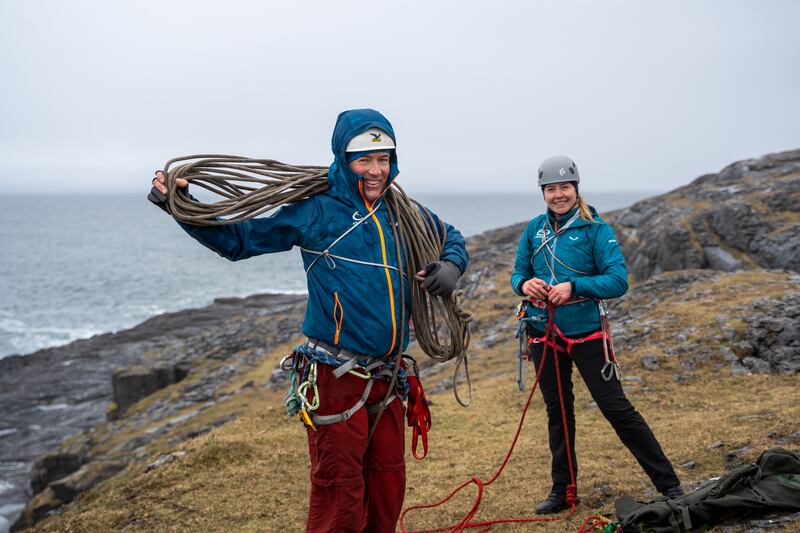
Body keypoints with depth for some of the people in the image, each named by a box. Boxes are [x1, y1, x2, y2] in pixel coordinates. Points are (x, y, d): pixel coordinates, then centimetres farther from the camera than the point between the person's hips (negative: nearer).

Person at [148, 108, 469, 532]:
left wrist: (451, 266, 3)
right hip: (338, 376, -5)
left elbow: (451, 237, 25)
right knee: (340, 488, -4)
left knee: (387, 481, 14)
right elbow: (237, 238, -4)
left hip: (385, 374, 6)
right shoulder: (316, 211, -7)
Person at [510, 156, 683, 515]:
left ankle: (668, 485, 3)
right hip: (543, 333, 5)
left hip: (586, 333, -4)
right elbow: (517, 272, 9)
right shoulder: (535, 228, 4)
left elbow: (618, 281, -15)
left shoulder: (595, 229, -8)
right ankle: (562, 490, 27)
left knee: (616, 408, -5)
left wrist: (574, 287, -27)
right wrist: (524, 284, -14)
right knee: (557, 411, 15)